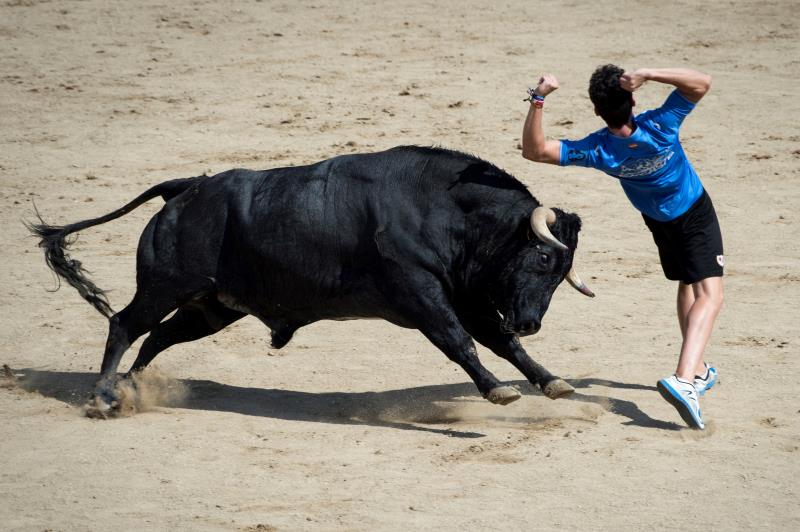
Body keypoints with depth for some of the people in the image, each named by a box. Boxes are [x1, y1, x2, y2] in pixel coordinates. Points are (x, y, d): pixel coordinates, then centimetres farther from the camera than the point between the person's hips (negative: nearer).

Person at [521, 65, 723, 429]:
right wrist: (648, 75, -45)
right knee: (709, 294, -11)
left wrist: (538, 100, -39)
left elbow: (534, 150, -30)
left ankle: (696, 371, 34)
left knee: (687, 286, 26)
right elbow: (702, 82, -32)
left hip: (657, 220, 4)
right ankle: (683, 379, -32)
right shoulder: (659, 126, -35)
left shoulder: (598, 151, -29)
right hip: (695, 213, -4)